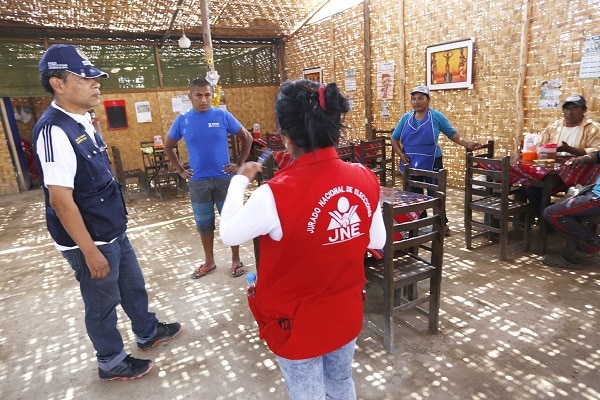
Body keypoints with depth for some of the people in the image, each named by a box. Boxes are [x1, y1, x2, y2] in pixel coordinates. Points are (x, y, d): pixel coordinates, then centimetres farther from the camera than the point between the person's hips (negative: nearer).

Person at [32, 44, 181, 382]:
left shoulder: (84, 122, 5)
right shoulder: (54, 130, -23)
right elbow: (61, 200, -24)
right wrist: (90, 251, -21)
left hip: (114, 230, 8)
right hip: (90, 240, -8)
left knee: (133, 285, 23)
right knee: (103, 303, 12)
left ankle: (148, 332, 46)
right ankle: (112, 363, 35)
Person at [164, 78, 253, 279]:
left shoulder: (223, 116, -5)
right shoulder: (182, 120, 0)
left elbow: (247, 138, 2)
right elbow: (168, 147, 14)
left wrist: (239, 165, -2)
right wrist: (181, 170, 7)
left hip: (224, 179, -2)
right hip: (198, 182, 2)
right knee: (204, 224, 12)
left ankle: (236, 260, 23)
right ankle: (209, 262, 30)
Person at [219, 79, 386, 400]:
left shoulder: (277, 194, -30)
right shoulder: (365, 179, -14)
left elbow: (229, 234, -12)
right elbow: (377, 241, 0)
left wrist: (241, 180, 0)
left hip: (299, 325, -4)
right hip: (347, 315, 4)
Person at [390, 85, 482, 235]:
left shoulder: (436, 116, -3)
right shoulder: (406, 118, 6)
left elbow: (453, 134, -2)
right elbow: (394, 139, 10)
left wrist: (467, 143, -18)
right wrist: (400, 153, -6)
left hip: (431, 163, -3)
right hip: (411, 164, 4)